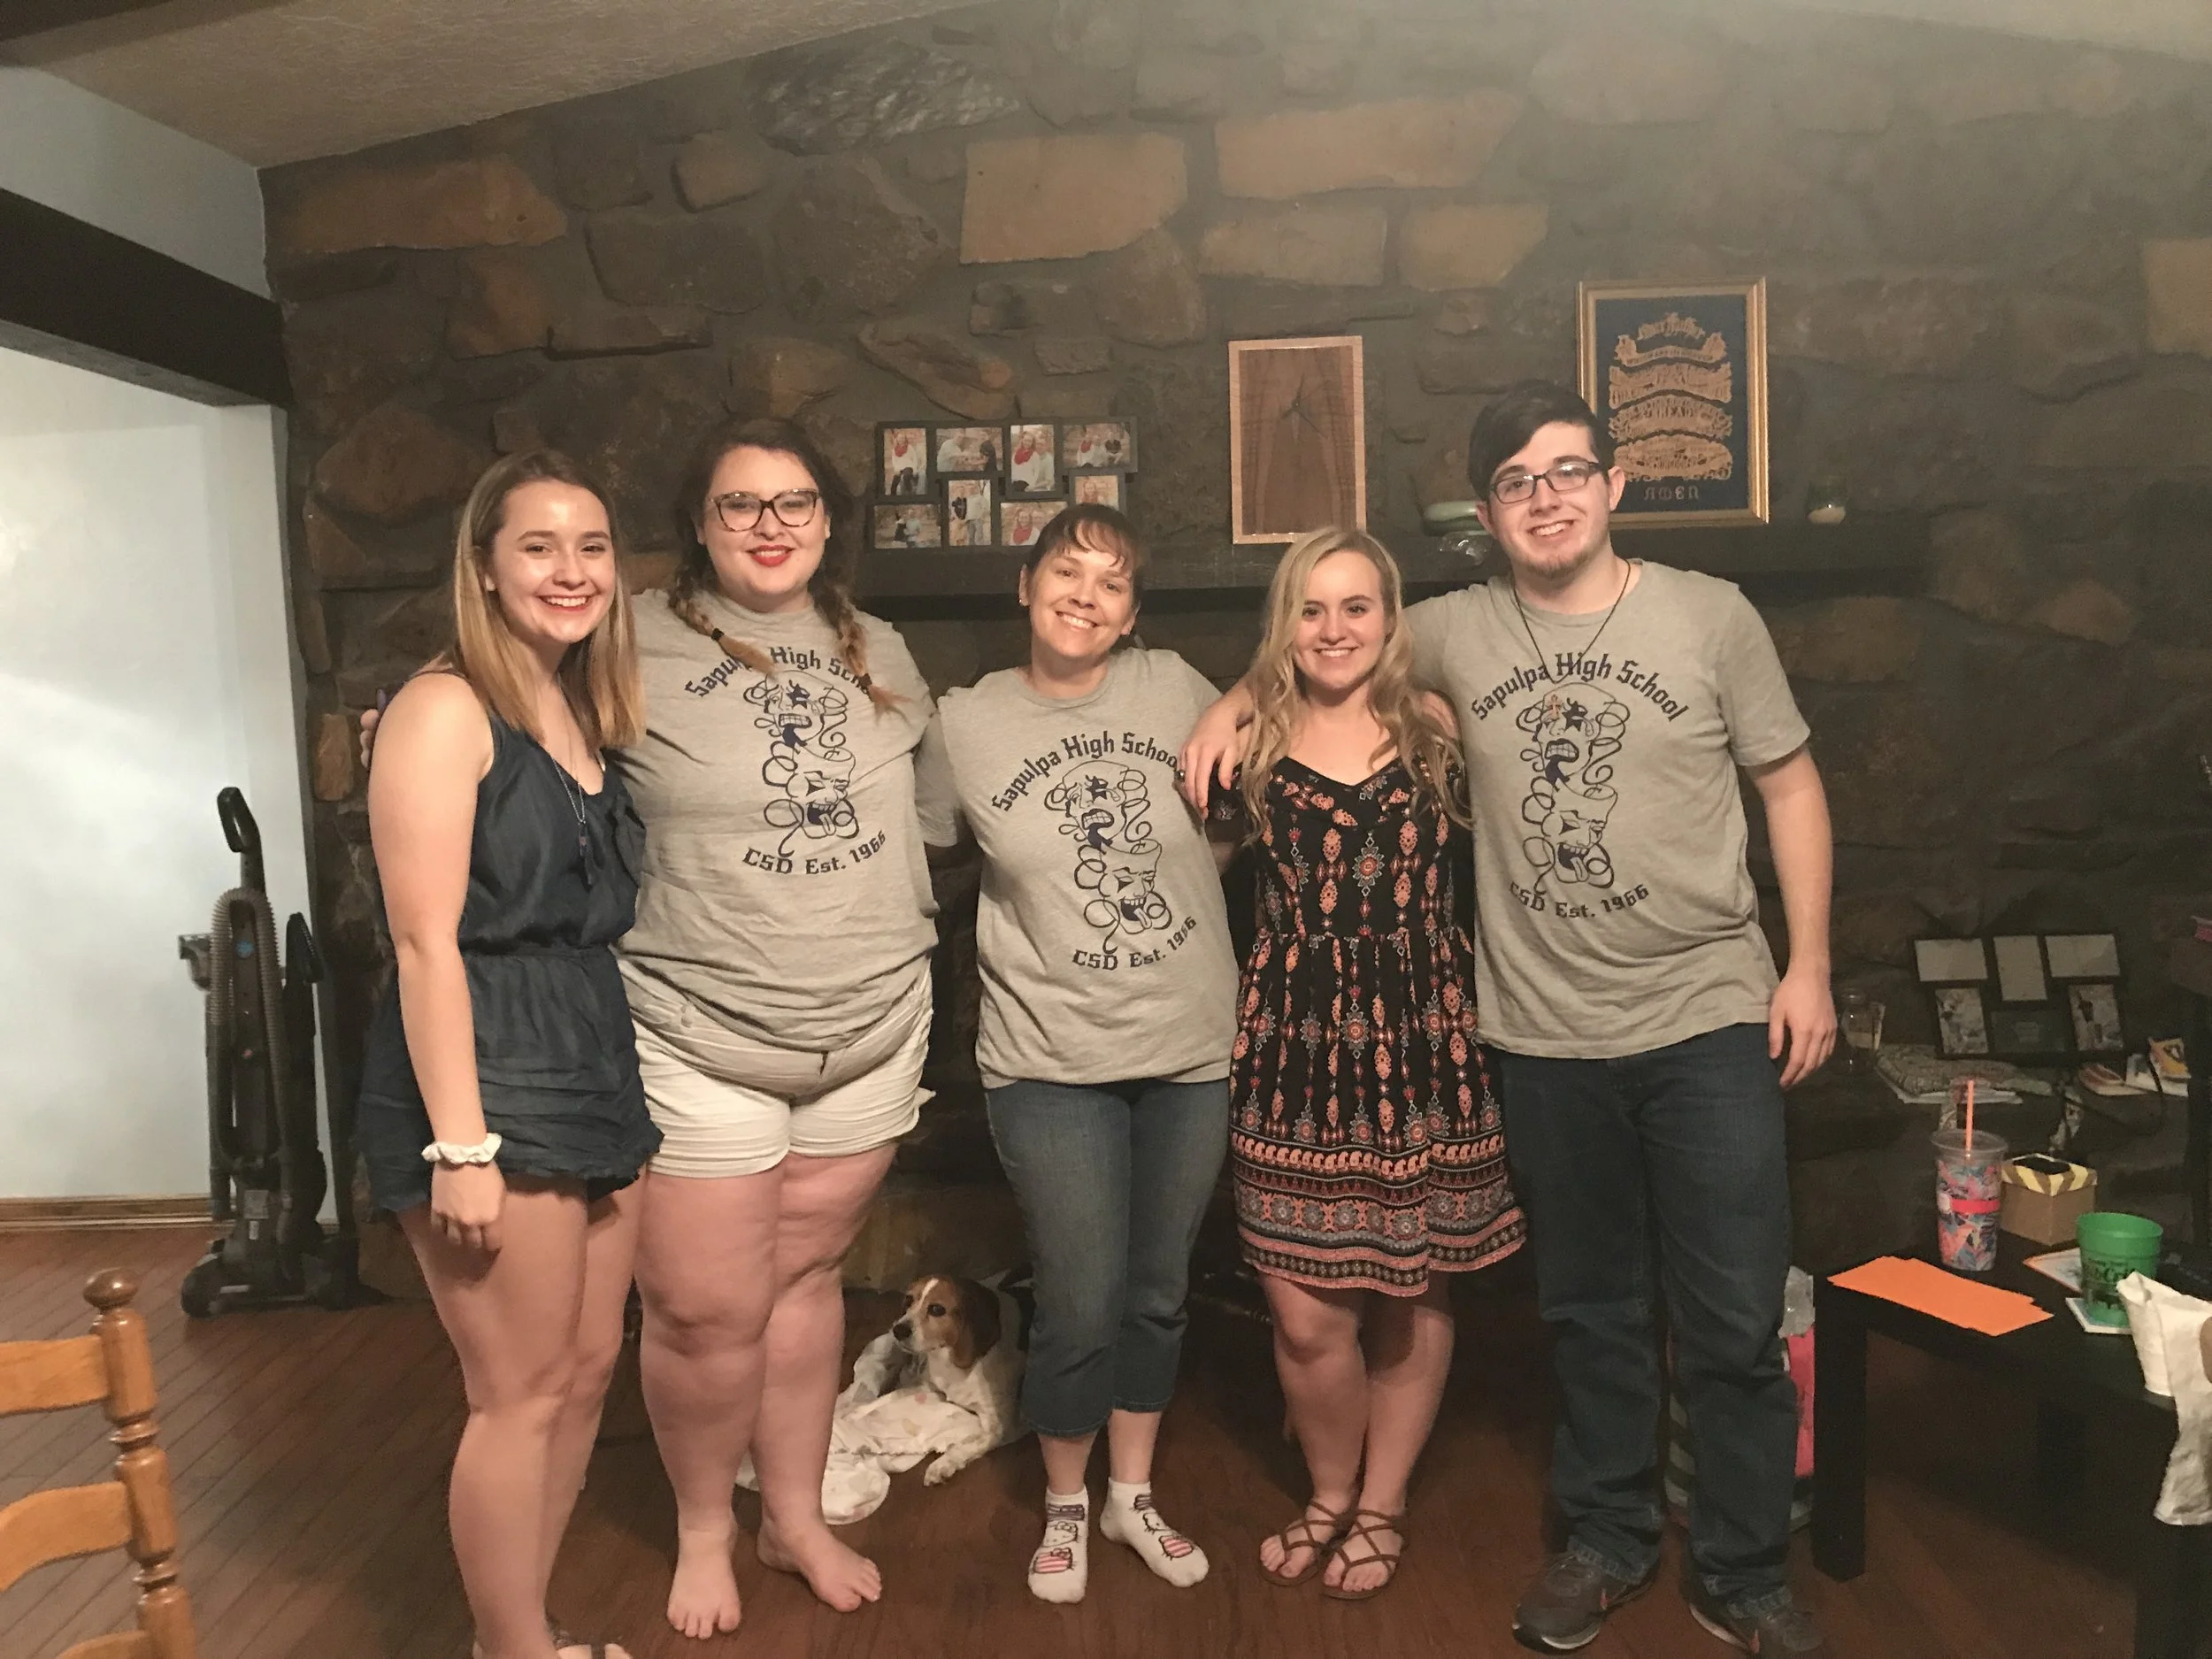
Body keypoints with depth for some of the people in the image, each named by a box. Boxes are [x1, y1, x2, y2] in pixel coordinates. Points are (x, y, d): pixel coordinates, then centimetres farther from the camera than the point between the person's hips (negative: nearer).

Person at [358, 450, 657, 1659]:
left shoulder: (584, 716, 12)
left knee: (587, 1368, 16)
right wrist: (460, 1144, -21)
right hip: (486, 1079, -8)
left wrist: (611, 1081, 7)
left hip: (595, 1070, 8)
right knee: (521, 1396, 2)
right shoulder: (445, 709, -11)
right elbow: (425, 940, -17)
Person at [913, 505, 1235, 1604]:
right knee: (1081, 1309, 2)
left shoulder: (1176, 690, -3)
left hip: (1192, 1052, 2)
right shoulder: (966, 724, -5)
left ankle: (1133, 1494, 39)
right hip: (1051, 1063, -2)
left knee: (1158, 1294, 16)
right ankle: (1065, 1505, 31)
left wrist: (1174, 892, 3)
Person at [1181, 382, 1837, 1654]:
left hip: (1711, 1023, -1)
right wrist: (1237, 702, 1)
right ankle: (1609, 1542, 36)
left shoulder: (1710, 616, -3)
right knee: (1591, 1309, 17)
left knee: (1738, 1323, 5)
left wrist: (1809, 964, -2)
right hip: (1547, 1037, 2)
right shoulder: (1459, 632, 2)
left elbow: (1791, 785, 2)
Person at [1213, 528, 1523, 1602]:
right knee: (1308, 1317, 2)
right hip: (1295, 1046, 0)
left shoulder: (1438, 732, 3)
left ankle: (1381, 1507, 35)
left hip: (1422, 1041, 1)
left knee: (1412, 1296, 12)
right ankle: (1329, 1496, 32)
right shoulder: (1251, 743, 3)